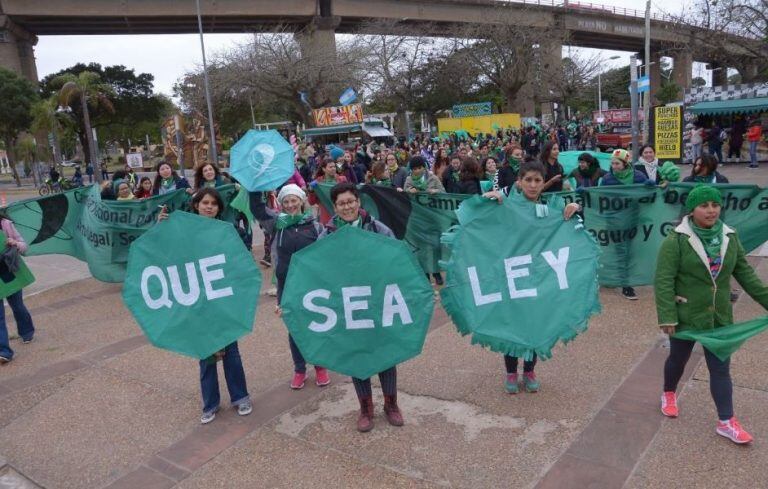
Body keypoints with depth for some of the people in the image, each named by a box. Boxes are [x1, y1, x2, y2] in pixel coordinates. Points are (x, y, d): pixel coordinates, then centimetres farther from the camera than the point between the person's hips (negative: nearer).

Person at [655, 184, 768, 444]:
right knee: (678, 360, 16)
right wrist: (667, 317, -23)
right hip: (685, 316, -4)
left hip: (719, 316, 4)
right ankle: (669, 394, 43)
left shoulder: (729, 237, 0)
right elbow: (663, 281, -19)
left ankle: (726, 422, 19)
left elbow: (745, 274, 9)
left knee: (721, 368, 8)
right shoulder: (676, 240, -17)